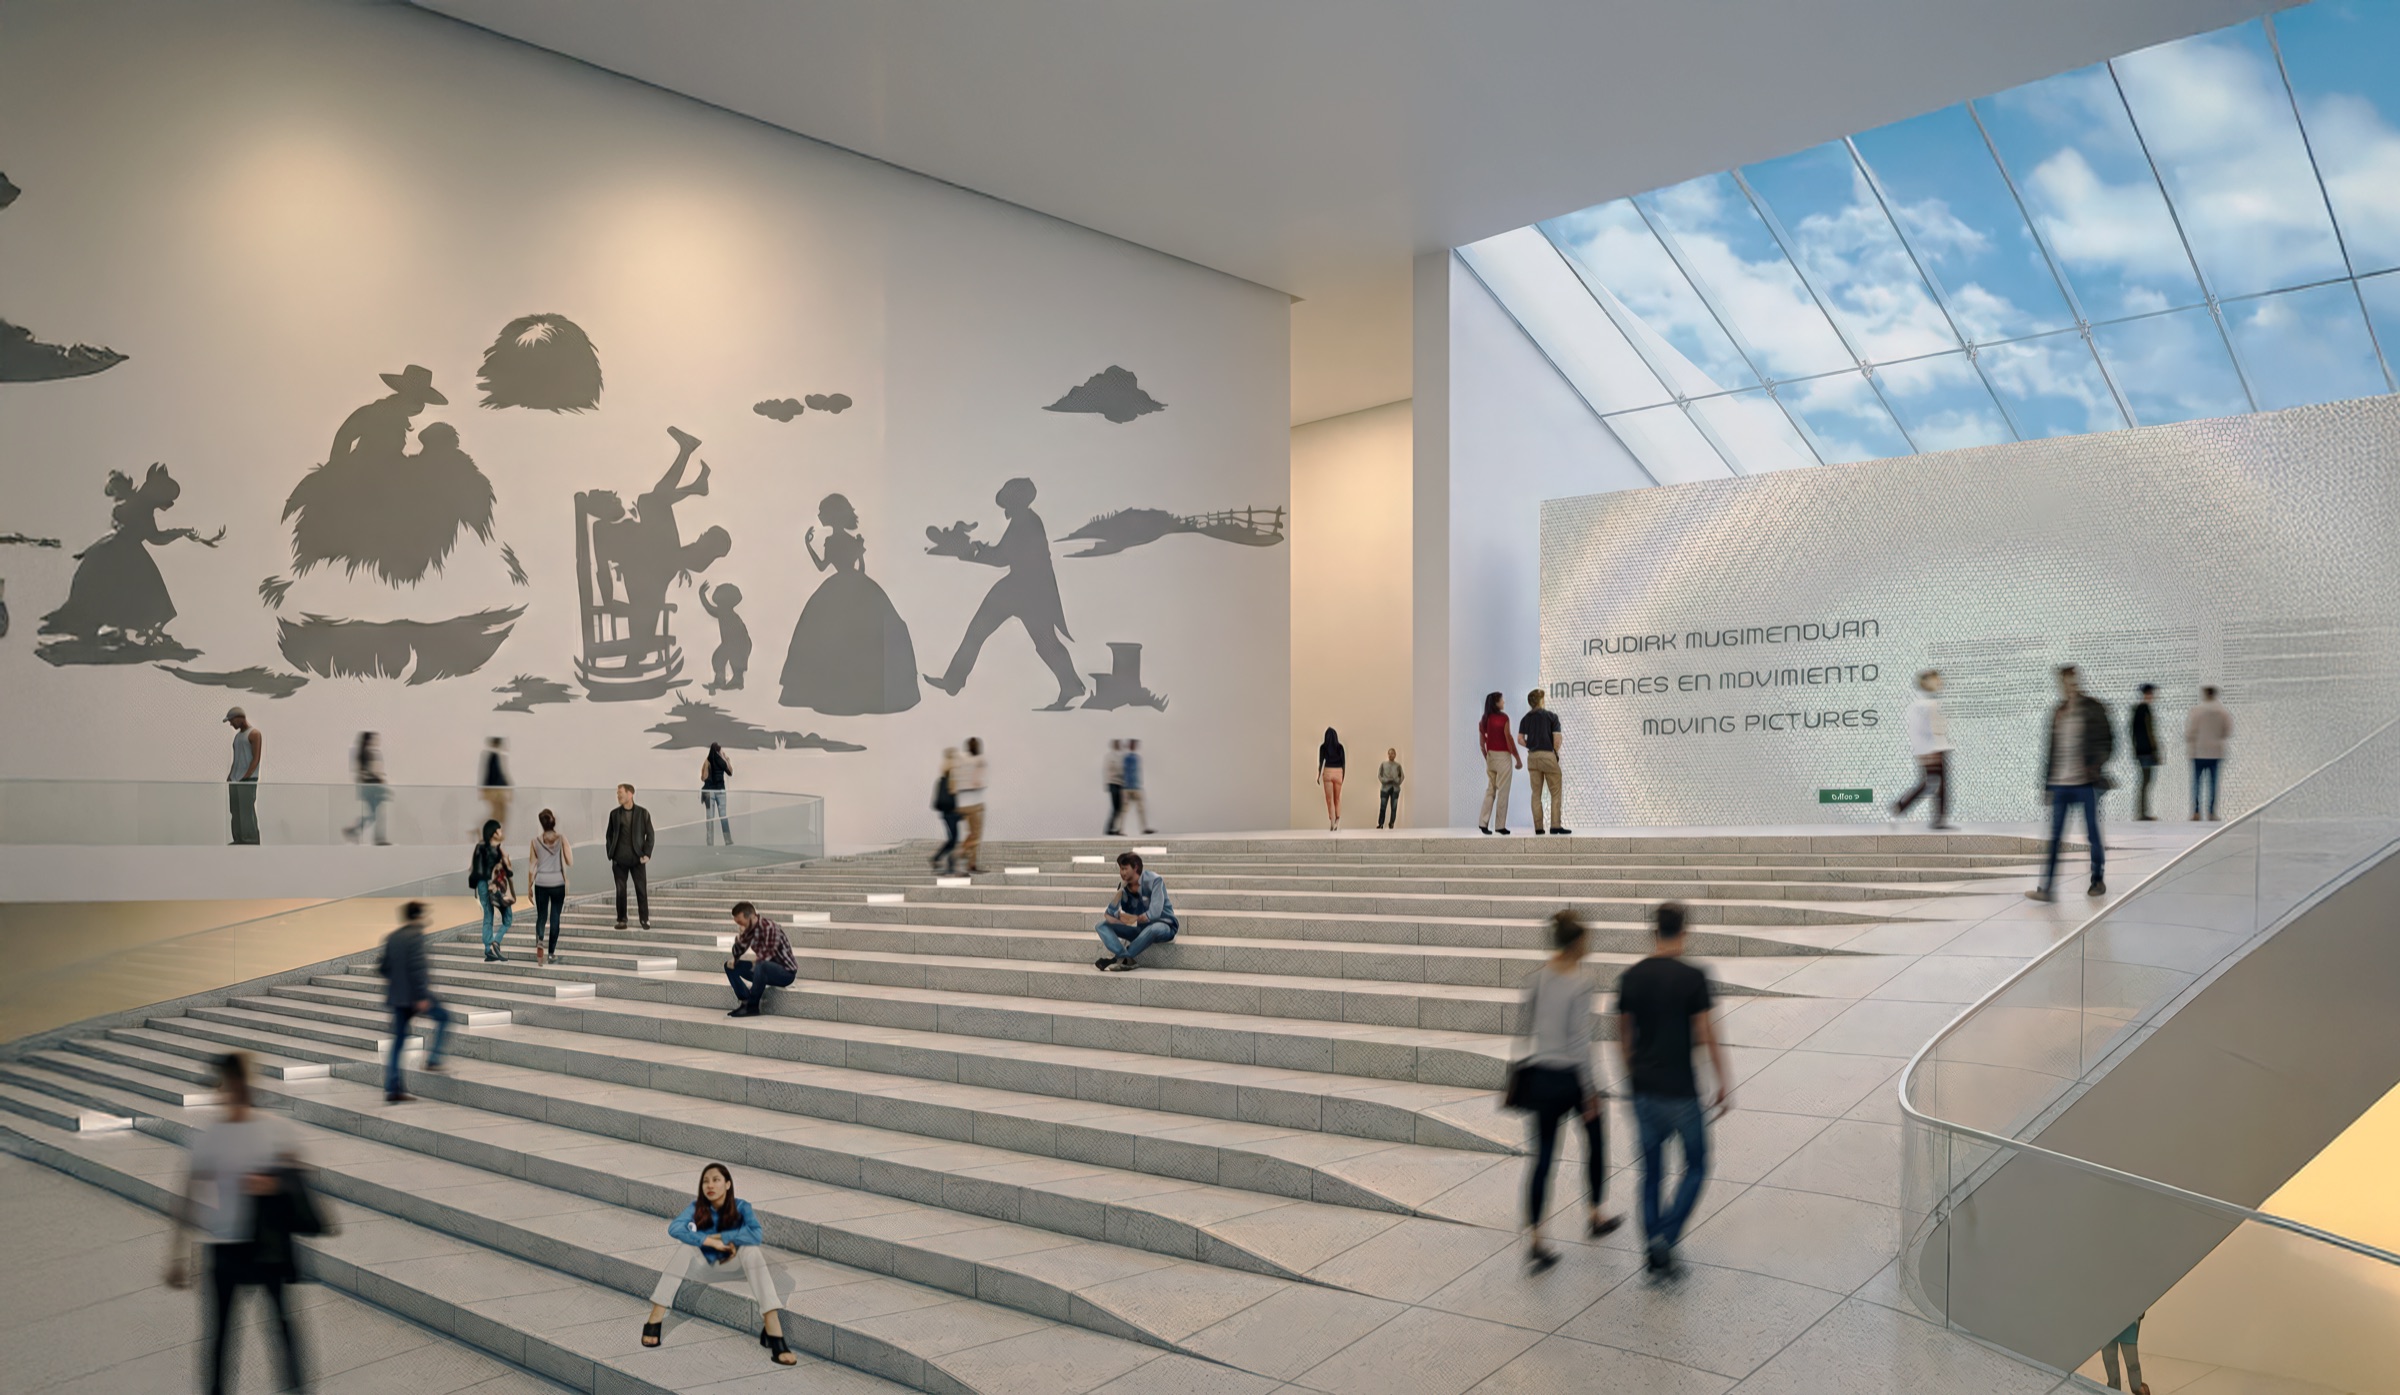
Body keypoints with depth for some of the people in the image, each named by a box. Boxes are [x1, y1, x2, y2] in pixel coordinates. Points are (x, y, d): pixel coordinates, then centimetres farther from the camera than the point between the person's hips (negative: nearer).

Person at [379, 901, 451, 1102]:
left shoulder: (391, 938, 11)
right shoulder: (415, 936, -12)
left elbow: (385, 968, 15)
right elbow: (416, 967, -20)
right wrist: (422, 997, -21)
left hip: (397, 997, 7)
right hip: (415, 995, -7)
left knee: (397, 1042, 9)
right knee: (444, 1017, 14)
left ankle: (392, 1089, 7)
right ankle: (432, 1059, 4)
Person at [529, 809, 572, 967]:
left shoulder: (536, 840, -4)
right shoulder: (561, 838, -8)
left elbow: (532, 864, 1)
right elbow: (570, 862, -8)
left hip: (541, 883, 1)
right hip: (558, 883, -1)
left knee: (541, 916, 13)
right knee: (555, 917, 9)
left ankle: (539, 940, -15)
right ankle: (551, 952, 12)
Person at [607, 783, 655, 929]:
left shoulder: (642, 813, 1)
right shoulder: (614, 813, 6)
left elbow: (650, 835, 2)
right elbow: (609, 835, 10)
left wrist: (646, 854, -7)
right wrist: (610, 854, 1)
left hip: (637, 858, -2)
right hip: (619, 859, 2)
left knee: (641, 890, -1)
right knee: (620, 890, 4)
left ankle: (645, 919, 8)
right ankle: (621, 920, 12)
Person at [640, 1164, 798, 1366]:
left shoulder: (741, 1206, -13)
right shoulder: (697, 1207, -10)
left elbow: (756, 1234, -32)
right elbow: (674, 1228, -30)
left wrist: (719, 1236, -28)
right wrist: (711, 1241, -34)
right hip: (704, 1267, 1)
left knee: (750, 1248, -32)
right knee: (683, 1240, -24)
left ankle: (772, 1327, -44)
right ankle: (656, 1317, -29)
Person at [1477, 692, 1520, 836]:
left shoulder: (1484, 719, 7)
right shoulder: (1503, 717, -12)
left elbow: (1481, 742, 11)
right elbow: (1509, 739, -12)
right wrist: (1518, 758, -5)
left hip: (1490, 756, 6)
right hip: (1503, 756, -6)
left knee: (1490, 790, 12)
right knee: (1502, 791, 0)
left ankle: (1483, 823, 5)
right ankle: (1500, 825, 3)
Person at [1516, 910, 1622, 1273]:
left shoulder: (1537, 978, 1)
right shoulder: (1580, 981, -17)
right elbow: (1580, 1040, -18)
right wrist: (1590, 1090, -11)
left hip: (1540, 1075, 5)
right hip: (1571, 1076, -5)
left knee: (1542, 1156, 6)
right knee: (1595, 1140, 22)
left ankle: (1535, 1242, 0)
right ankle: (1595, 1216, 37)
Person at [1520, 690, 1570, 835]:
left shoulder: (1526, 718, 9)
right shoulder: (1551, 716, -5)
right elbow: (1557, 738, -10)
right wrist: (1556, 752, 6)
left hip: (1532, 757, 5)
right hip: (1548, 755, -5)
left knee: (1536, 793, 6)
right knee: (1555, 792, 2)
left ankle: (1538, 827, 3)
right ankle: (1555, 825, -4)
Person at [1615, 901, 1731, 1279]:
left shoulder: (1631, 977, 1)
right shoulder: (1693, 978, -14)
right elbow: (1707, 1038, -11)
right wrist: (1723, 1084, 1)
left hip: (1643, 1089, 4)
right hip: (1680, 1091, -4)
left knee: (1652, 1171, 15)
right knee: (1696, 1167, 13)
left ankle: (1653, 1253, 17)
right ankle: (1665, 1238, -2)